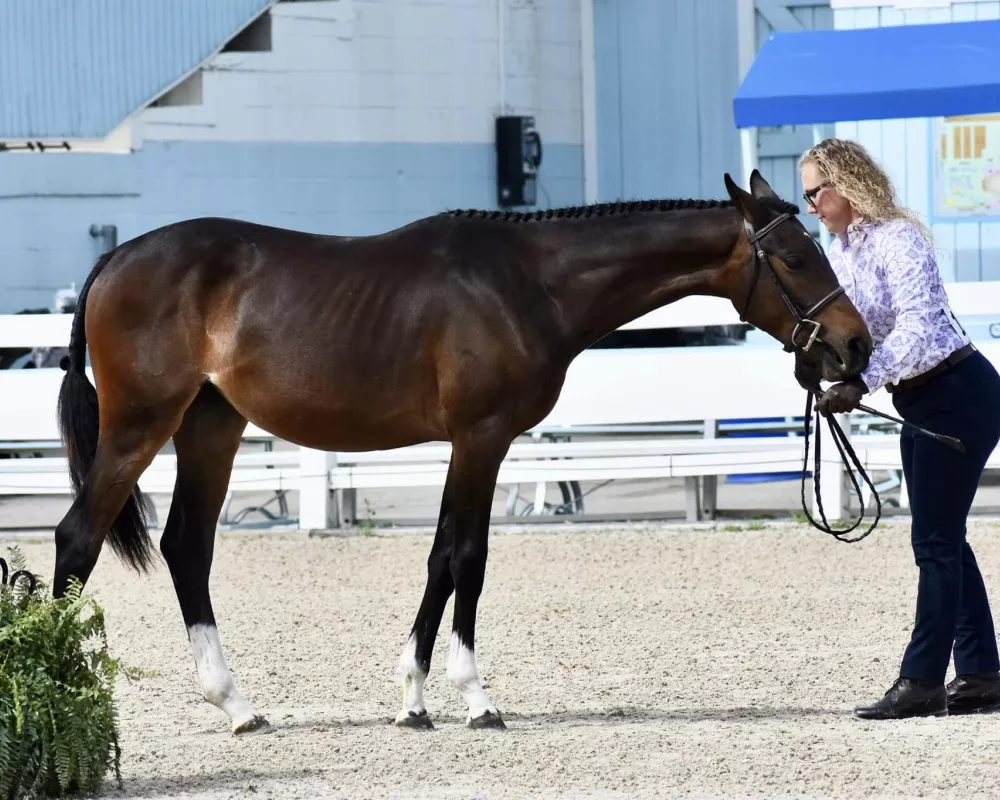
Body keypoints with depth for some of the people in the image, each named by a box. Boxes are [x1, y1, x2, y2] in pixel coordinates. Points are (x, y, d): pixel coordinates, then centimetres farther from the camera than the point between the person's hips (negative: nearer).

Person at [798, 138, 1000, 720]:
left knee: (935, 541, -8)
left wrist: (862, 383, -39)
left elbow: (916, 327, -30)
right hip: (920, 404, 10)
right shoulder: (841, 251, 8)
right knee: (943, 540, 10)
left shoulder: (897, 239, -19)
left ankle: (923, 680, -5)